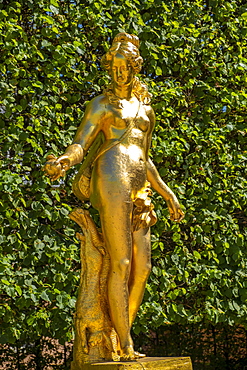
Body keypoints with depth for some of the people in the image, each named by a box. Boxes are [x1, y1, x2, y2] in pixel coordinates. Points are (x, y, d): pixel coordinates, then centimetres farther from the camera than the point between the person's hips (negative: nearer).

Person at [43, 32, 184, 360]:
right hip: (112, 178, -7)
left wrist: (168, 193, 28)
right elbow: (80, 143, -1)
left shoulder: (145, 109, 25)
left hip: (138, 190, 7)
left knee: (143, 266, -1)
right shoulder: (102, 104, 9)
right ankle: (126, 346, -11)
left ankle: (120, 338, 6)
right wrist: (63, 161, -23)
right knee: (122, 264, -12)